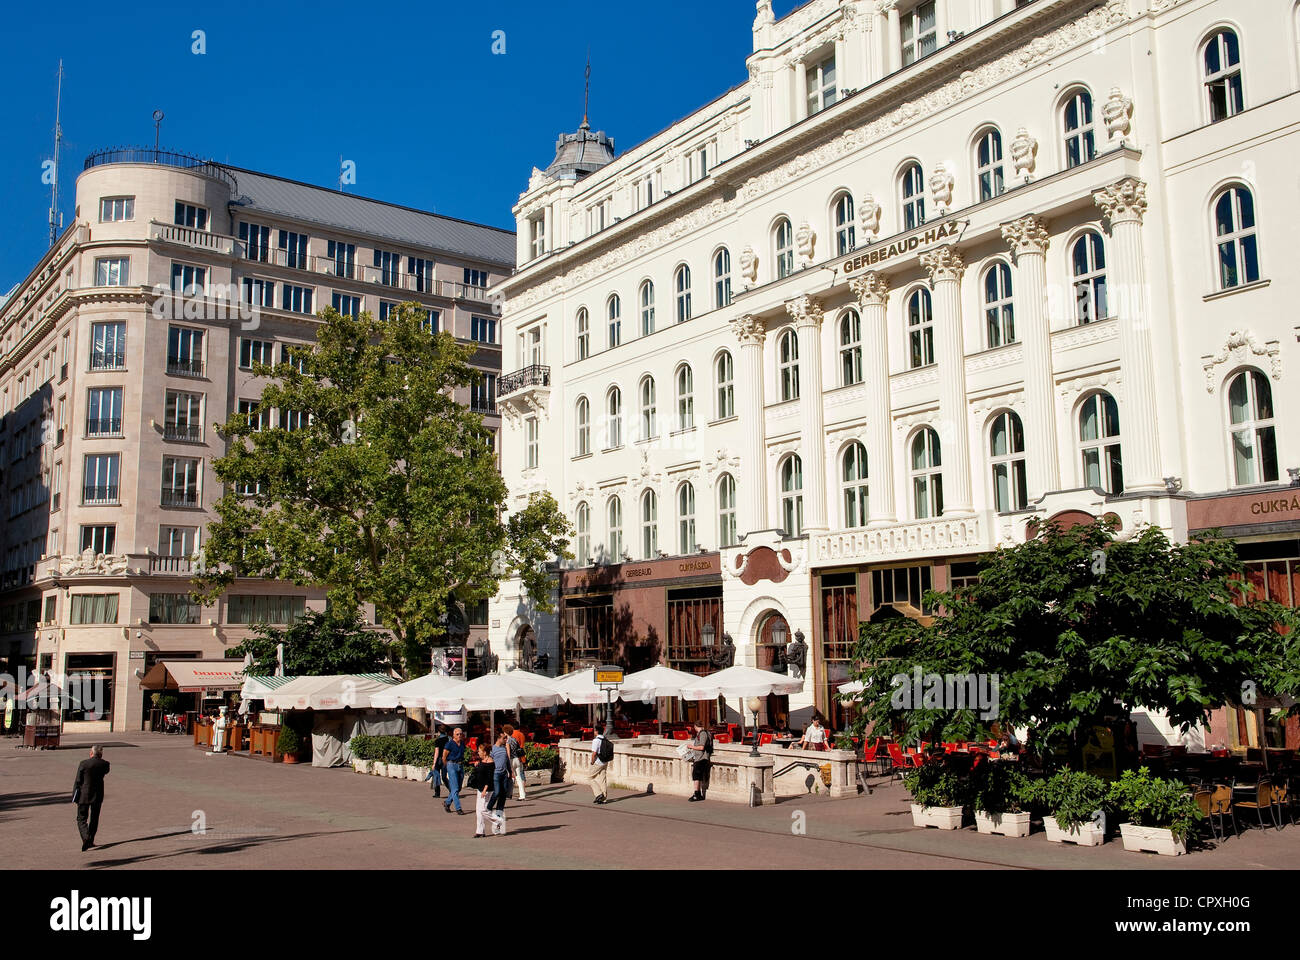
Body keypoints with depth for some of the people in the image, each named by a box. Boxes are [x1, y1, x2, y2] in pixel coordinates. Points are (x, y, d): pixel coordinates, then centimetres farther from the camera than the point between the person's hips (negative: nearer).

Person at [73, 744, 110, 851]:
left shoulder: (84, 763, -13)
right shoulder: (104, 764, -5)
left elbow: (78, 781, -9)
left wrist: (74, 796, 1)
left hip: (84, 795, -3)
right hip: (98, 796, 3)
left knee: (82, 819, 4)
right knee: (94, 818, 17)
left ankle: (86, 838, -17)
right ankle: (91, 841, 23)